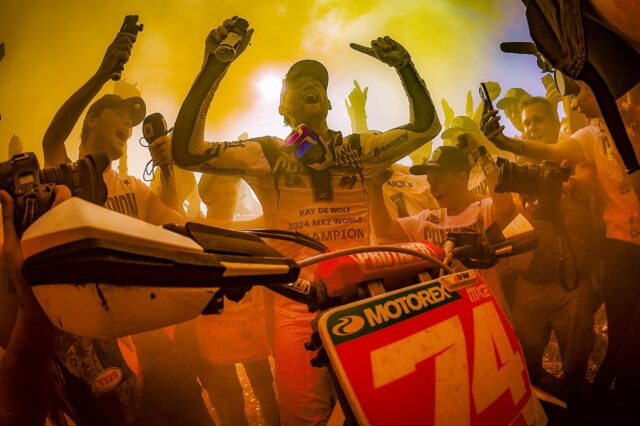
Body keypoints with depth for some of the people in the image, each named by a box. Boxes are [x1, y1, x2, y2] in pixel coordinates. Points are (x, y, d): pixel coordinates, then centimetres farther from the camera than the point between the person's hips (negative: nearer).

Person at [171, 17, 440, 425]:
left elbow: (426, 125, 13)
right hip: (301, 305, -2)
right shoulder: (267, 153, 3)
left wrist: (405, 66, 2)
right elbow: (186, 151, -9)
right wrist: (215, 66, -15)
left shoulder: (358, 148, 13)